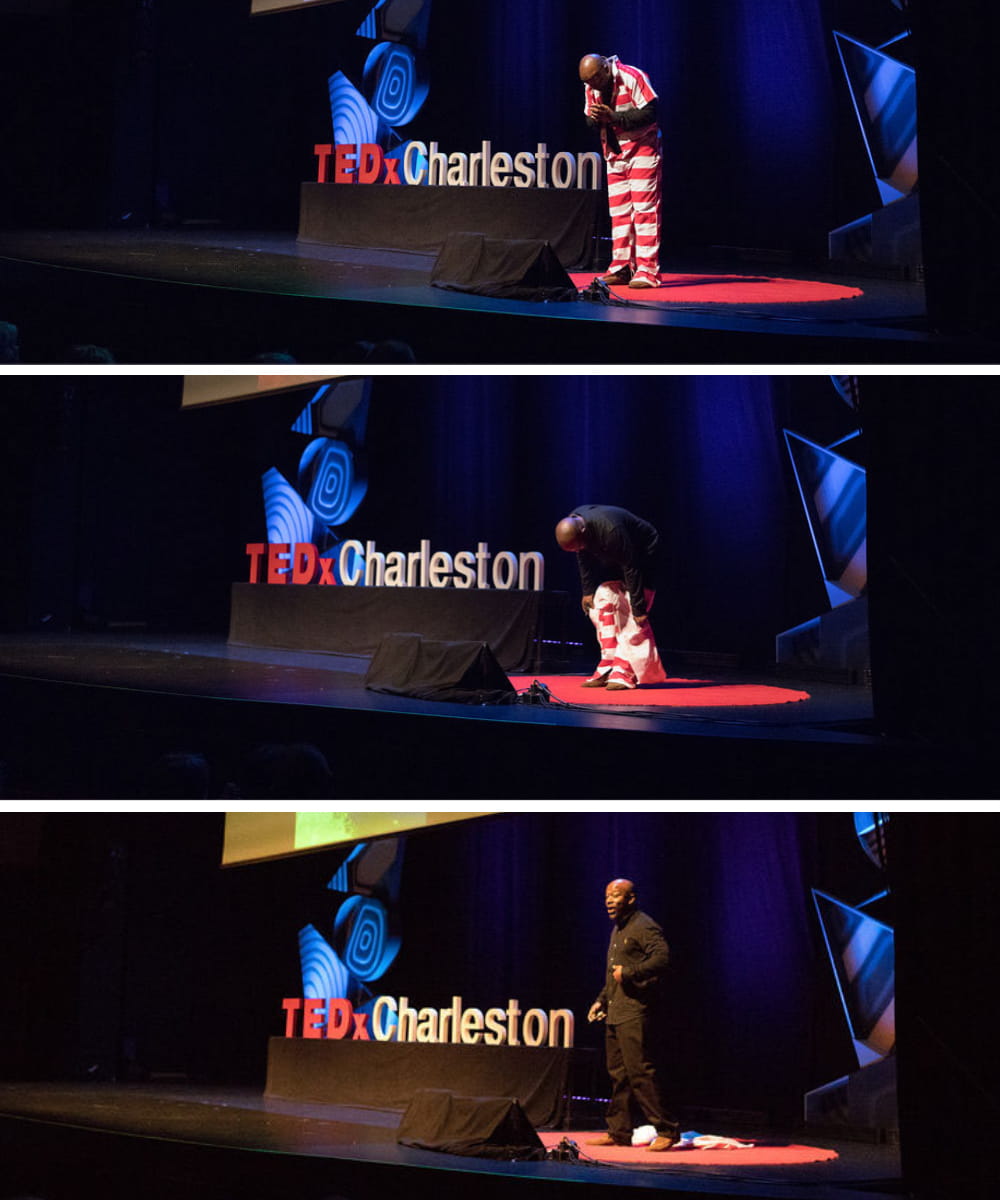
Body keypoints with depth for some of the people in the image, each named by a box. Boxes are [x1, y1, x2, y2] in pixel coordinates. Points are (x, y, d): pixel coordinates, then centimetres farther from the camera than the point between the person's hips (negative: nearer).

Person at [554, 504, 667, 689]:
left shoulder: (611, 530, -40)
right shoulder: (573, 525, -16)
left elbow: (631, 569, -34)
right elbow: (584, 559, 1)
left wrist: (639, 608, -30)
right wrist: (588, 591, 1)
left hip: (643, 554, -8)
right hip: (614, 560, 8)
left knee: (631, 613, -16)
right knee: (603, 603, -4)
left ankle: (624, 673, -17)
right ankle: (608, 669, -2)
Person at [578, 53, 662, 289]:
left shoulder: (632, 77, -16)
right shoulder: (591, 88, 3)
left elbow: (650, 113, -21)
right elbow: (590, 120, 8)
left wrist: (613, 117, -26)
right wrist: (595, 118, -16)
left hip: (642, 148, -6)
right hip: (614, 152, 6)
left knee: (644, 208, -11)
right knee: (618, 211, 5)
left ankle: (647, 270, -13)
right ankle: (622, 268, 9)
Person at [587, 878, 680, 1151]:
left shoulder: (644, 927, -9)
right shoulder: (617, 929, 22)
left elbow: (662, 957, -24)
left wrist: (629, 972, -20)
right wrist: (601, 1000, 23)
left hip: (635, 1013, -10)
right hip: (615, 1014, 10)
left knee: (640, 1071, -13)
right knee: (618, 1074, 11)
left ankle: (667, 1130, -8)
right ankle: (619, 1132, 17)